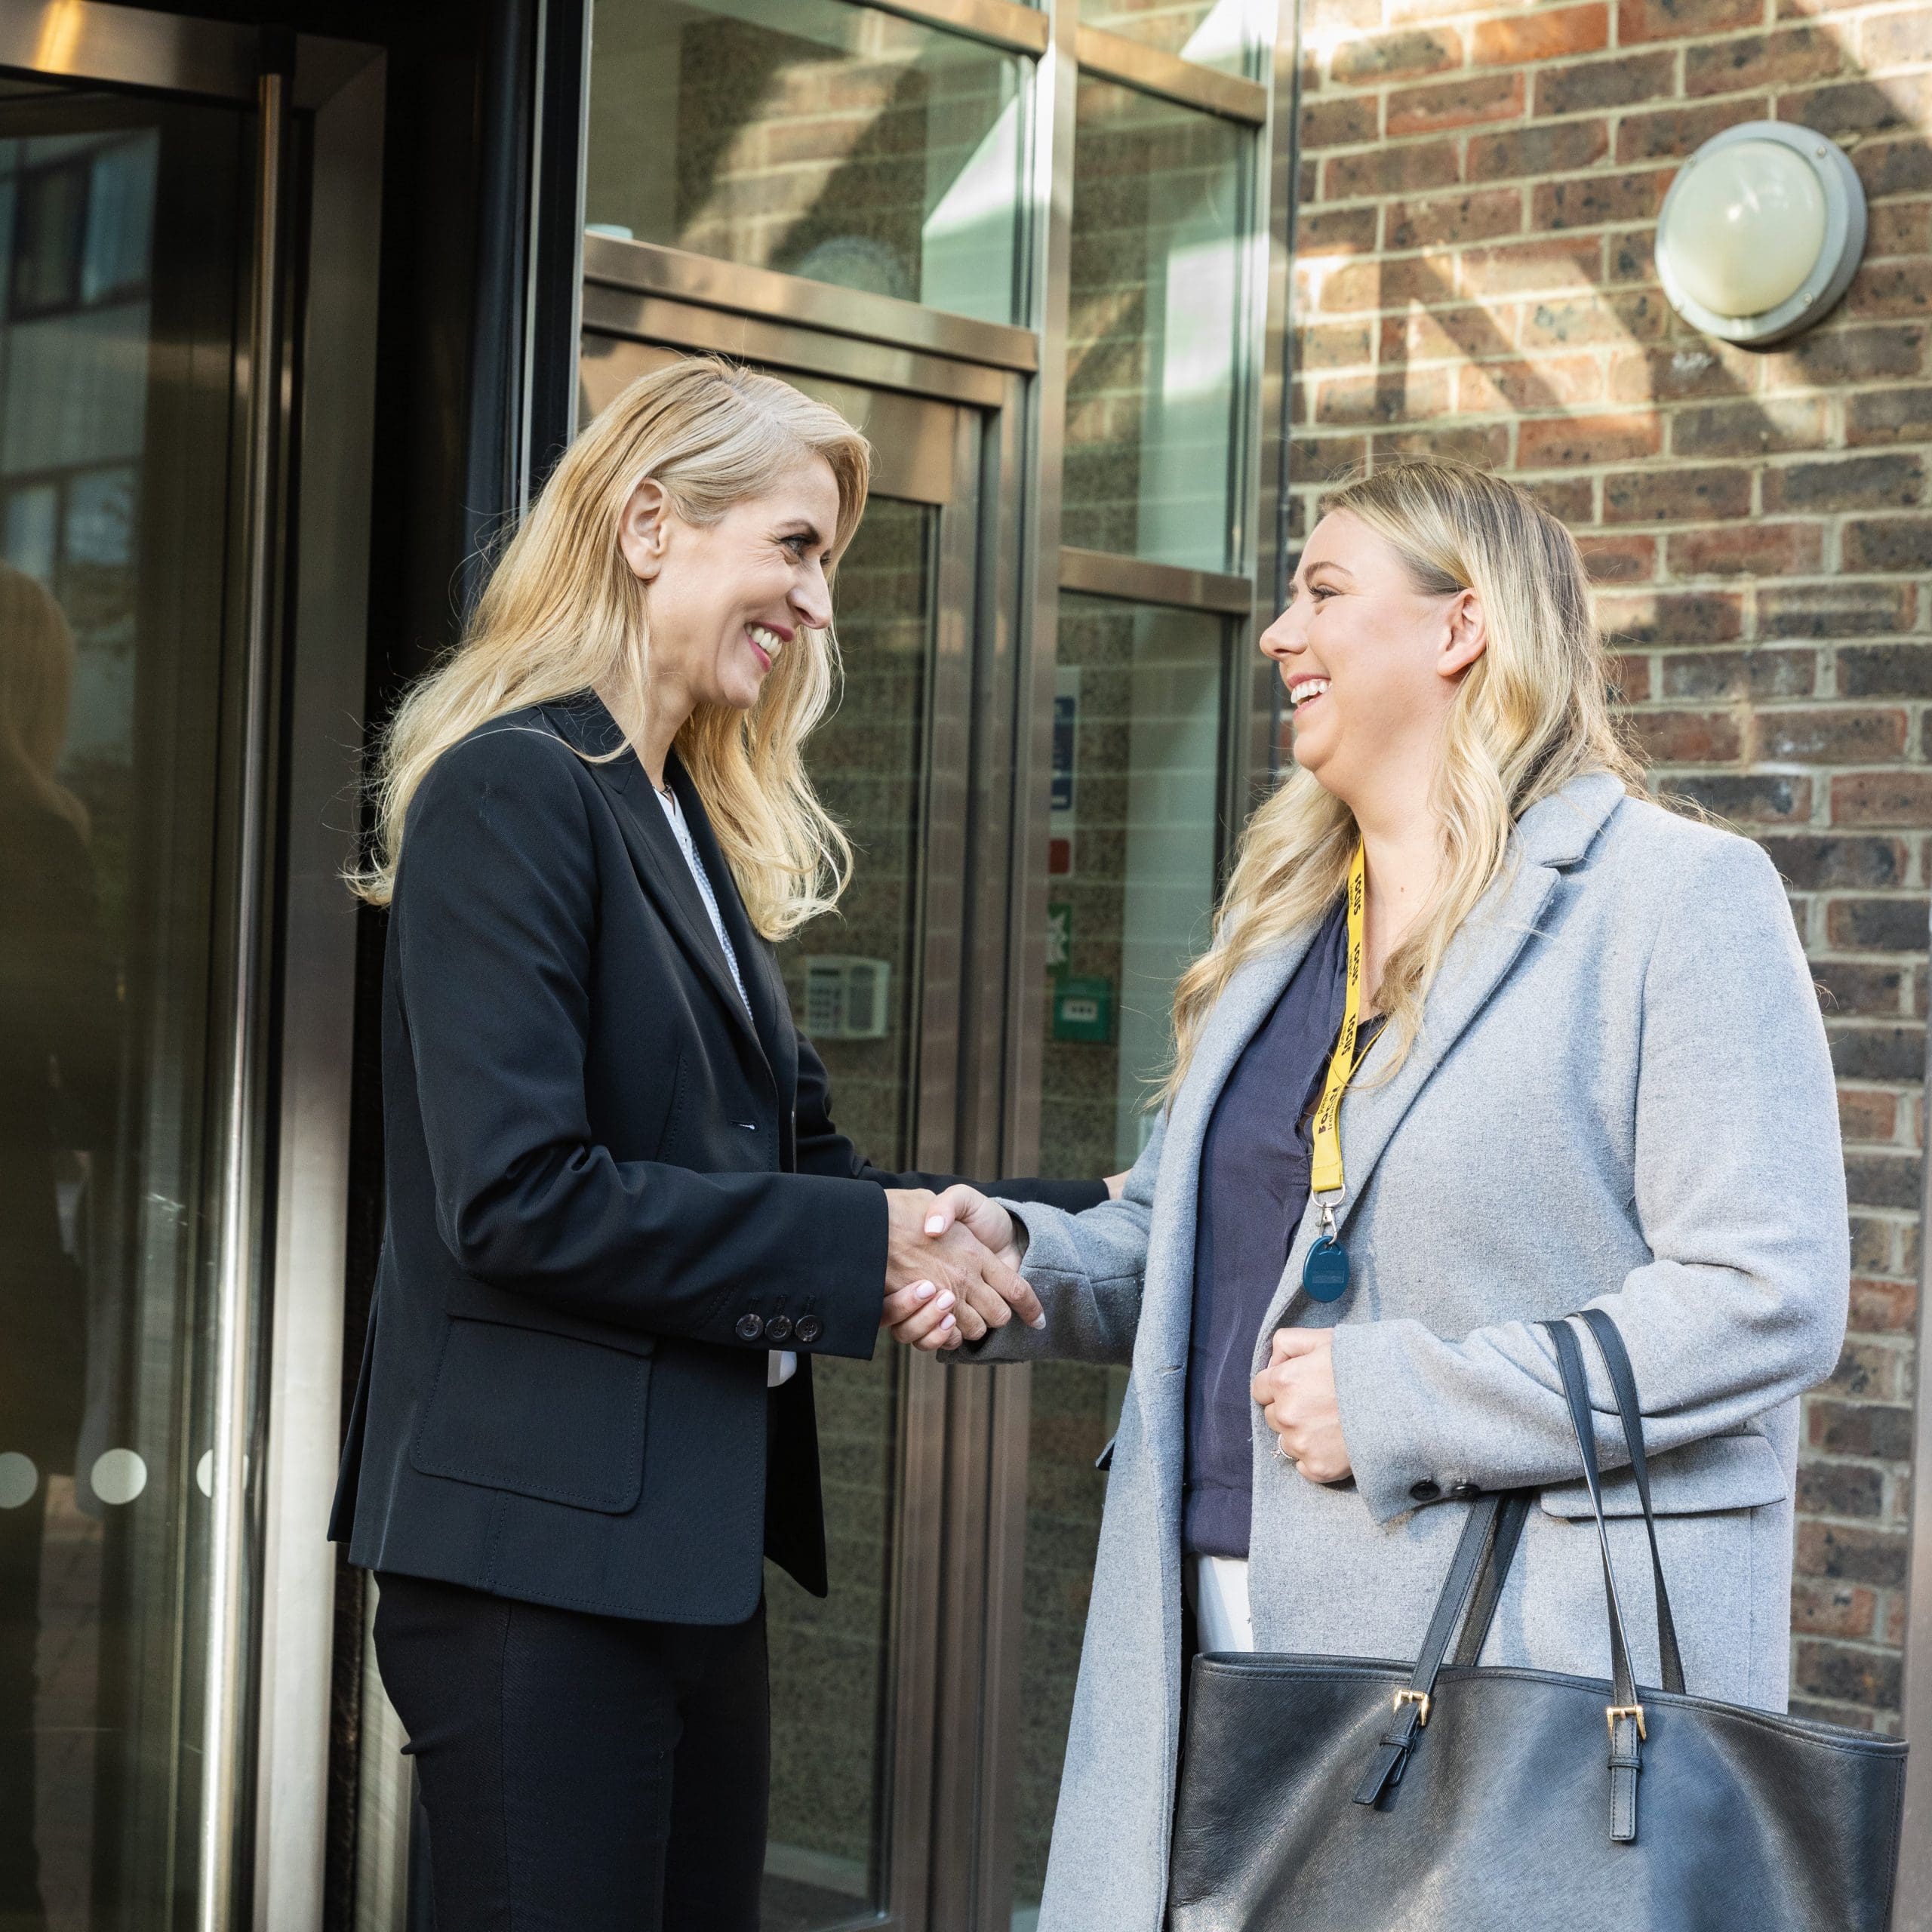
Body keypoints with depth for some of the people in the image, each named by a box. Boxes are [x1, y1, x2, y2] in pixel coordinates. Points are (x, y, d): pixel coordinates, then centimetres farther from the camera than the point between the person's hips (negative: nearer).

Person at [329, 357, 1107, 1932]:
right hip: (542, 1551, -9)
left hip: (687, 1547, 9)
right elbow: (515, 1197, -21)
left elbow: (786, 1160, 13)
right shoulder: (514, 788, -12)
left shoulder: (697, 828, 16)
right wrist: (864, 1240, -15)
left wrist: (1079, 1216, 3)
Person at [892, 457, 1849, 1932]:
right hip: (1229, 1626, 7)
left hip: (1533, 1669, -6)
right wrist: (1021, 1256, 2)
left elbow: (1768, 1300, -15)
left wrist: (1402, 1400, -17)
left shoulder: (1677, 895, -7)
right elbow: (1181, 1243, 24)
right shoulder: (1284, 917, 18)